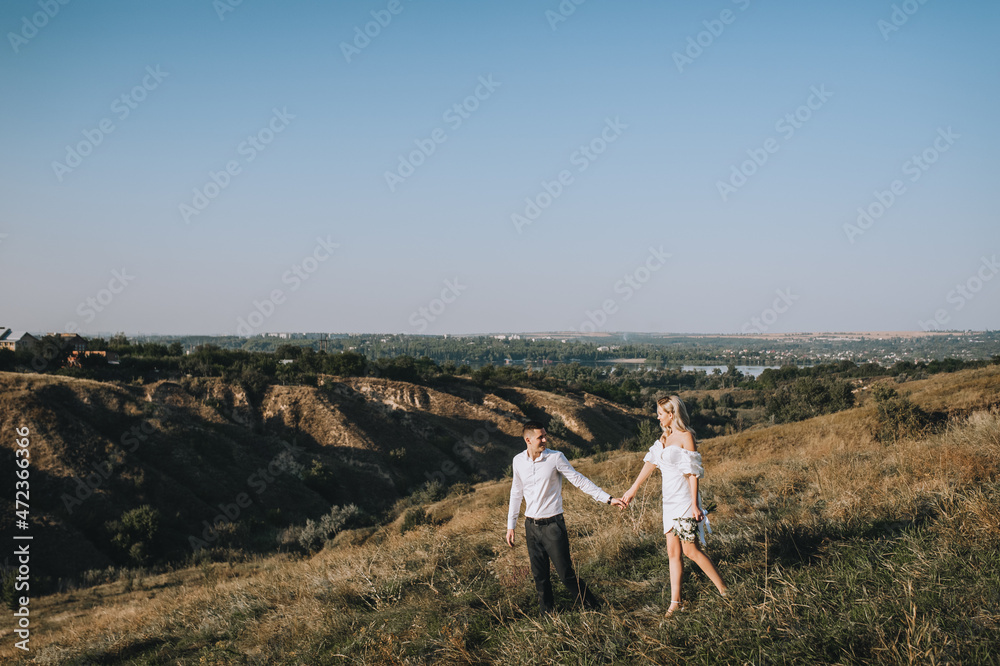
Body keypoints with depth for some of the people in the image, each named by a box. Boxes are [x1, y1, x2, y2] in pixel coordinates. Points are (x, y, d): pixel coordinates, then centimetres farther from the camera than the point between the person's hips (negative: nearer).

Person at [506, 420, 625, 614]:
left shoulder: (555, 458, -7)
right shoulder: (518, 461, 3)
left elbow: (579, 480, -3)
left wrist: (607, 498, -7)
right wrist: (511, 525, 15)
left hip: (552, 524, -3)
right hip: (531, 525, 3)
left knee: (565, 573, -4)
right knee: (539, 576, 8)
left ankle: (593, 607, 11)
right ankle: (547, 613, 22)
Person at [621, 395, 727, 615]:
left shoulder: (685, 436, -13)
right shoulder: (665, 437, 12)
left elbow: (693, 473, -15)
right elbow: (650, 463, 16)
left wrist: (695, 504, -18)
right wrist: (632, 490, 19)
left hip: (684, 500, -8)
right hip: (669, 500, 8)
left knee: (690, 550, -4)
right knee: (673, 552, 7)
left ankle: (724, 590, 8)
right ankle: (675, 601, 11)